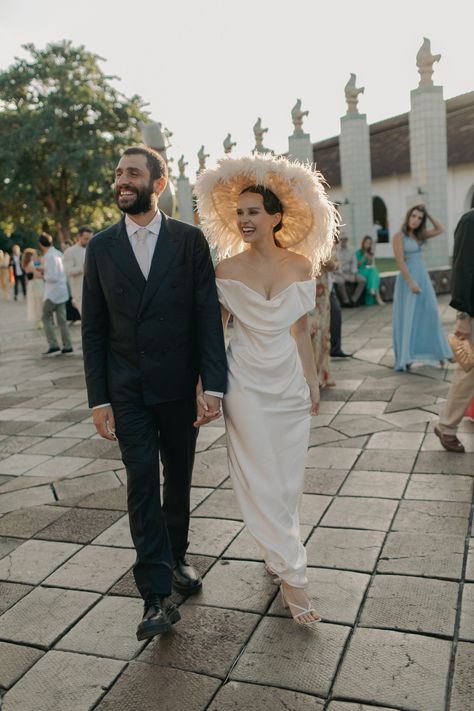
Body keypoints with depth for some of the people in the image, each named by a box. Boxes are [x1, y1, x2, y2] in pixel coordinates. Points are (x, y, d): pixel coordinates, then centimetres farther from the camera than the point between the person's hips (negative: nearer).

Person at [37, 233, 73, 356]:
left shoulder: (49, 256, -17)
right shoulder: (58, 253, 9)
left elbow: (53, 277, -20)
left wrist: (43, 275, -4)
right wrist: (44, 270, 16)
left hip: (52, 293, -8)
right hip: (62, 291, 8)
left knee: (46, 318, 3)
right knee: (62, 320, 10)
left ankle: (53, 346, -1)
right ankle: (67, 347, 11)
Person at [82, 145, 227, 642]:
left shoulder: (189, 240, -2)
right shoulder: (101, 247, 2)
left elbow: (208, 316, -5)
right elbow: (93, 328, 3)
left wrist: (212, 385, -13)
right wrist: (98, 398, -2)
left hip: (179, 386, 0)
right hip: (126, 390, 0)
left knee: (178, 479, 14)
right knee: (142, 481, -5)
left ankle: (174, 559, 36)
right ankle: (156, 596, 3)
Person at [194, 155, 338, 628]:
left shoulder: (301, 265, -1)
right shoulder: (227, 270, -7)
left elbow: (300, 328, 7)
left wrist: (312, 378, 9)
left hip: (290, 381, 3)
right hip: (246, 383, -2)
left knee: (288, 478, 12)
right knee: (260, 479, 0)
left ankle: (275, 553, 35)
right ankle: (291, 576, 11)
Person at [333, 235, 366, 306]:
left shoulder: (351, 250, 9)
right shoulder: (334, 250, -7)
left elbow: (354, 263, 6)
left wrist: (353, 274, -9)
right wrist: (343, 275, -21)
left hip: (349, 272, 5)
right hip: (338, 273, -5)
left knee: (363, 280, -16)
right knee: (340, 281, -38)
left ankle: (354, 300, -14)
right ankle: (346, 301, -20)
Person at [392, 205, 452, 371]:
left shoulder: (420, 235, 11)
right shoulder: (399, 236, -9)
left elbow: (440, 229, 18)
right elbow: (400, 261, -16)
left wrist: (428, 214, 9)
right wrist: (411, 282, -22)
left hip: (423, 277, 7)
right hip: (408, 278, -7)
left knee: (429, 314, 8)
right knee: (408, 318, -3)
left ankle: (435, 352, 19)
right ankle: (405, 358, 4)